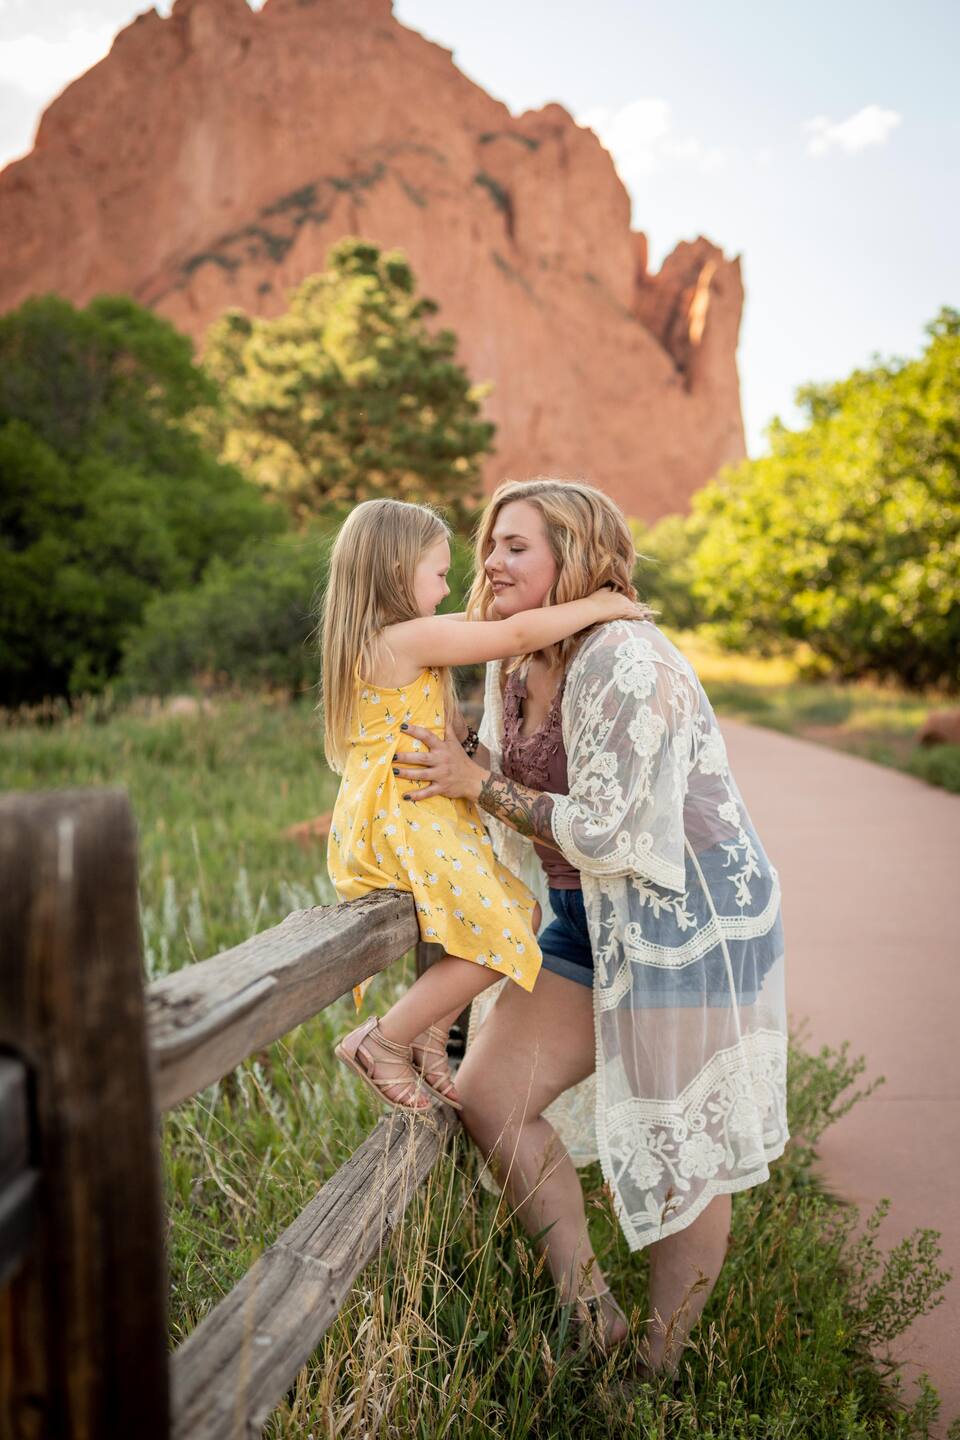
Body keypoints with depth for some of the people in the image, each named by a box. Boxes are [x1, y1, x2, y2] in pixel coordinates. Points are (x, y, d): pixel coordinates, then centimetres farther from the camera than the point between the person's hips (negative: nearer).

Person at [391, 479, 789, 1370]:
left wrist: (478, 786, -17)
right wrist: (428, 797, 5)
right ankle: (591, 1315, 16)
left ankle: (661, 1370, 26)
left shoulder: (625, 664, -22)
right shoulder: (514, 665, 5)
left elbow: (601, 831, -23)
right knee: (485, 1094, 3)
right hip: (593, 921, 9)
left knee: (681, 1151, 5)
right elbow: (513, 788, 19)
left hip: (690, 918, -9)